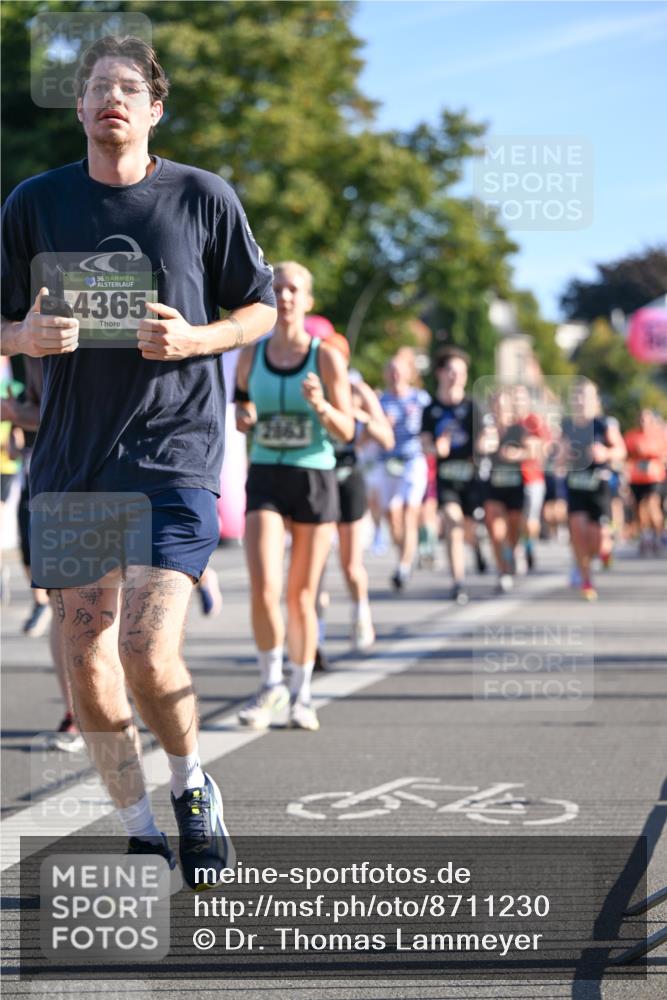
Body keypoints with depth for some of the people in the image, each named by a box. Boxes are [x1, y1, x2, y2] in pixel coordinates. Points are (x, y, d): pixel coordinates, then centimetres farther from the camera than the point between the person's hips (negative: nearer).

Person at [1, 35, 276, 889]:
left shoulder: (203, 198, 2)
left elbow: (261, 311, 9)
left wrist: (193, 339, -11)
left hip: (173, 460, -3)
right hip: (68, 464, 3)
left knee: (150, 658, -15)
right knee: (86, 661, 3)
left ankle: (192, 787, 15)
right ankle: (138, 831, 21)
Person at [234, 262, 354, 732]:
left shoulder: (327, 357, -4)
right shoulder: (251, 356, 4)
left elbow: (347, 431, -4)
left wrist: (320, 405, -23)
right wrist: (243, 419, -7)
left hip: (315, 479, -1)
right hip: (265, 480, 1)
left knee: (302, 597, 5)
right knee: (263, 589, -15)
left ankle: (302, 694, 22)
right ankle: (271, 685, 6)